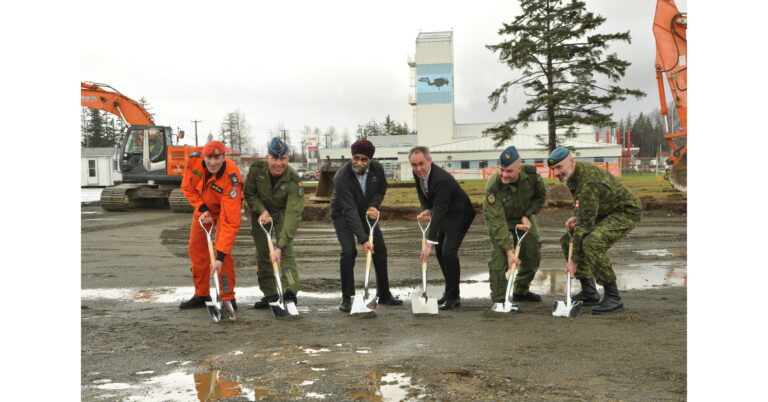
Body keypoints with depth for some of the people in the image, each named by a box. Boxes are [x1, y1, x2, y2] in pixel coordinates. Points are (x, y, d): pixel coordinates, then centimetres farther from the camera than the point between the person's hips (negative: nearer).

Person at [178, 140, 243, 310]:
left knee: (222, 250, -21)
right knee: (196, 249, 6)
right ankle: (201, 295, 22)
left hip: (226, 208, -5)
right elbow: (187, 187, -5)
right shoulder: (194, 161, -27)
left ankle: (228, 298, -7)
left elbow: (230, 221, -44)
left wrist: (220, 257, -48)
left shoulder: (231, 178, -41)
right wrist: (202, 209, -19)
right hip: (203, 206, 5)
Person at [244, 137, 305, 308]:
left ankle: (290, 291, -19)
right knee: (262, 254, 5)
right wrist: (262, 211, -28)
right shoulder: (256, 169, -25)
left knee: (286, 250, -20)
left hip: (282, 213, -3)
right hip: (260, 212, 3)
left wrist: (280, 246, -49)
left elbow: (292, 215, -41)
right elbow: (249, 194, -8)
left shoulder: (294, 181, -34)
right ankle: (270, 293, 14)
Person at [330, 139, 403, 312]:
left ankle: (384, 294, 17)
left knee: (380, 250, 2)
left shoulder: (377, 169, -19)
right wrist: (363, 240, -44)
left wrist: (373, 206, -18)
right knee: (349, 252, -20)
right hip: (343, 215, -5)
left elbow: (381, 189, 2)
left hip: (366, 212, 5)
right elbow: (350, 211, -39)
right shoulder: (341, 177, -35)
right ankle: (346, 298, -6)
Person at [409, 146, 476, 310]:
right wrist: (426, 210, -12)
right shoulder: (418, 173, -10)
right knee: (440, 251, 11)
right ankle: (450, 291, 25)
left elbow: (439, 212, -39)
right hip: (445, 213, 9)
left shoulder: (442, 179, -35)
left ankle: (453, 297, -5)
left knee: (448, 252, -17)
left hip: (459, 214, -9)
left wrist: (429, 244, -41)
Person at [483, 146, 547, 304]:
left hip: (524, 216, 4)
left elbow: (540, 196, -4)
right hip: (499, 219, -4)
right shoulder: (493, 187, -36)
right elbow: (497, 222, -35)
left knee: (533, 255, 6)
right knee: (500, 255, -19)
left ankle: (521, 291, 26)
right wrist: (509, 250, -37)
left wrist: (527, 215, -17)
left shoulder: (531, 174, -26)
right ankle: (498, 299, -8)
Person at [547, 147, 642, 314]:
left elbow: (586, 223, -32)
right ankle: (589, 293, 9)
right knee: (567, 240, 4)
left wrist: (574, 260, -29)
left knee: (592, 242, -33)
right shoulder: (572, 173, 0)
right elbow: (583, 205, 20)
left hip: (626, 212, -10)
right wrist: (575, 217, -3)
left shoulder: (588, 181, -31)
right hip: (605, 212, 10)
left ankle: (613, 298, -21)